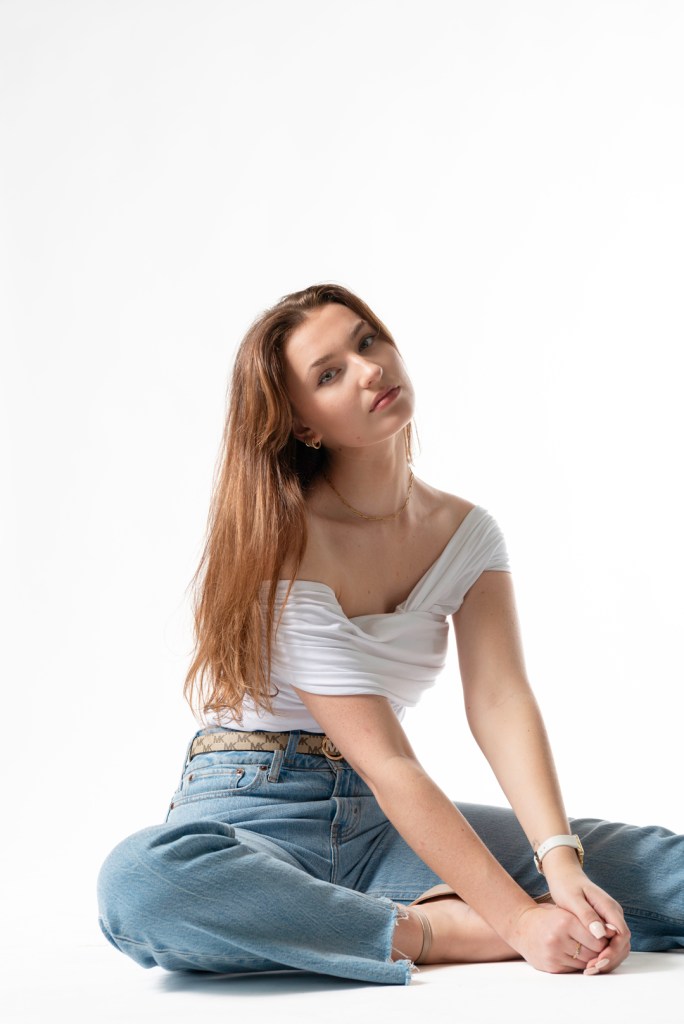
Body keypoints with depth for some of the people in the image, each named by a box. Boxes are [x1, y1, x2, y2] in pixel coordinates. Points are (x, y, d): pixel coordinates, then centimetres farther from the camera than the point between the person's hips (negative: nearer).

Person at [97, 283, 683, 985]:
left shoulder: (467, 533, 4)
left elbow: (502, 703, -10)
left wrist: (562, 863, -27)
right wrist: (516, 919, -27)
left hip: (383, 825, 4)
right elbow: (385, 764, -21)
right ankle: (442, 931, -27)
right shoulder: (278, 544, -16)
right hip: (255, 807, -3)